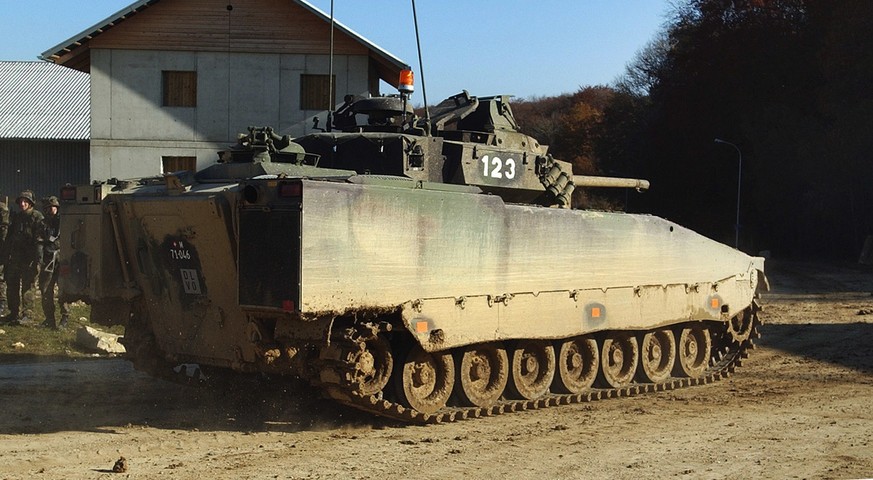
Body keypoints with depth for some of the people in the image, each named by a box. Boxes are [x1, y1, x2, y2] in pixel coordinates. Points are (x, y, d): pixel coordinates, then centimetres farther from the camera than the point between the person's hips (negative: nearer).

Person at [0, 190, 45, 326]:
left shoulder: (37, 217, -5)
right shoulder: (15, 217, 15)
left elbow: (39, 239, -12)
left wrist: (36, 258, -20)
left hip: (28, 258, -7)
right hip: (15, 258, 7)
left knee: (27, 287, -7)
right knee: (11, 285, 10)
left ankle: (28, 314, -5)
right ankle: (13, 313, 19)